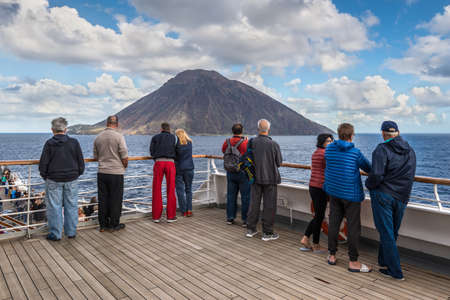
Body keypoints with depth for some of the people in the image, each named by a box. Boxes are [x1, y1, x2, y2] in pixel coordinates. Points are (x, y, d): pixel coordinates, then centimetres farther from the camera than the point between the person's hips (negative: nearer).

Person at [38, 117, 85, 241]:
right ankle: (71, 232, 18)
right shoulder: (74, 142, -2)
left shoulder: (49, 144, -6)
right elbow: (81, 162, 1)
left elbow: (43, 164, -4)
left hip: (54, 180, -1)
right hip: (71, 180, 2)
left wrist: (45, 176, 11)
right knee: (71, 206, 10)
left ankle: (55, 234, 13)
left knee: (54, 207, 7)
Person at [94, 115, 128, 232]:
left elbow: (95, 157, 13)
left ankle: (103, 224, 19)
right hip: (116, 172, -5)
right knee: (115, 199, 6)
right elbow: (125, 157, -13)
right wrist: (125, 166, 6)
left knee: (102, 199, 11)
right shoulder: (119, 136, -12)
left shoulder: (98, 137, 5)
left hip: (102, 172, 5)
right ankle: (114, 224, 14)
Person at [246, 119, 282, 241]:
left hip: (255, 177, 3)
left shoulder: (251, 142, -8)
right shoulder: (274, 144, -16)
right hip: (270, 178, -3)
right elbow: (279, 162, -6)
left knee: (254, 203, 14)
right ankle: (267, 232, 14)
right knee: (269, 206, 7)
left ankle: (250, 229, 24)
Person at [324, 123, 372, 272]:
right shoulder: (355, 152, -12)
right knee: (353, 227, 3)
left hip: (334, 192, 5)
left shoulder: (329, 148, 0)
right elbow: (368, 168, 0)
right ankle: (353, 262, 10)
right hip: (351, 194, -5)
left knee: (334, 223, 12)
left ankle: (332, 255, 21)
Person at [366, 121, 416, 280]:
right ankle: (384, 263, 33)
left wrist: (369, 184, -4)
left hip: (383, 195, -6)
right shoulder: (410, 151, 8)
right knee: (392, 233, 18)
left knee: (386, 234, 3)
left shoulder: (382, 149, -14)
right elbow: (409, 176, 15)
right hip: (401, 198, 6)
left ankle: (396, 272, 10)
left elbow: (376, 175, -23)